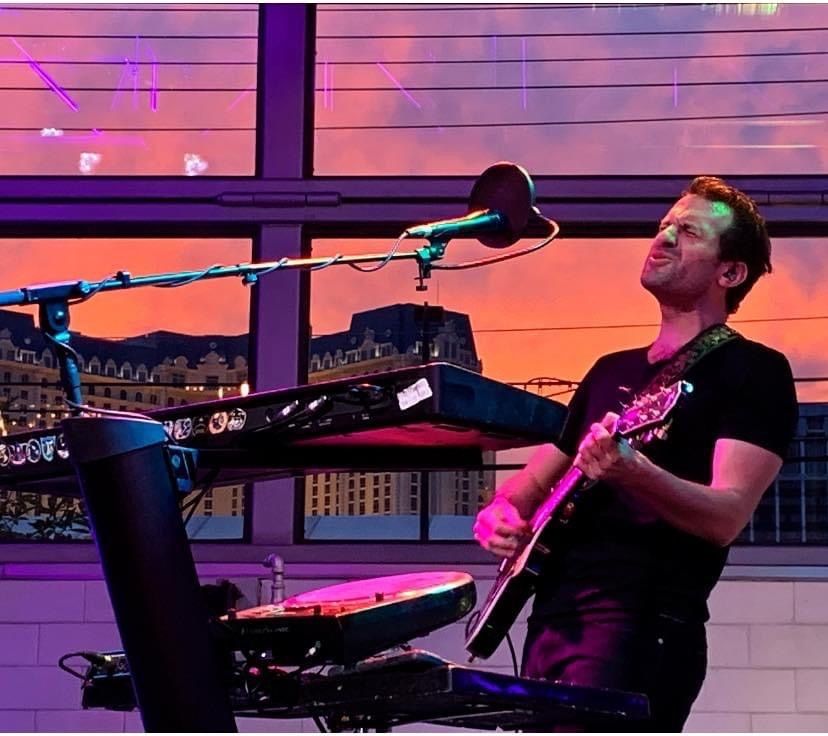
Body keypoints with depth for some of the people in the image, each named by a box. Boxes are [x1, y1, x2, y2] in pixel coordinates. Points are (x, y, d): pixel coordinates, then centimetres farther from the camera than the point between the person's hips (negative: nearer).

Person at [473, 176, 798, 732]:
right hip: (554, 617, 8)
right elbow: (538, 478, 29)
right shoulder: (612, 371, 23)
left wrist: (633, 472, -32)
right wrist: (503, 511, 6)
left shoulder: (753, 372, 0)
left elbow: (726, 517, -14)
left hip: (645, 623, -8)